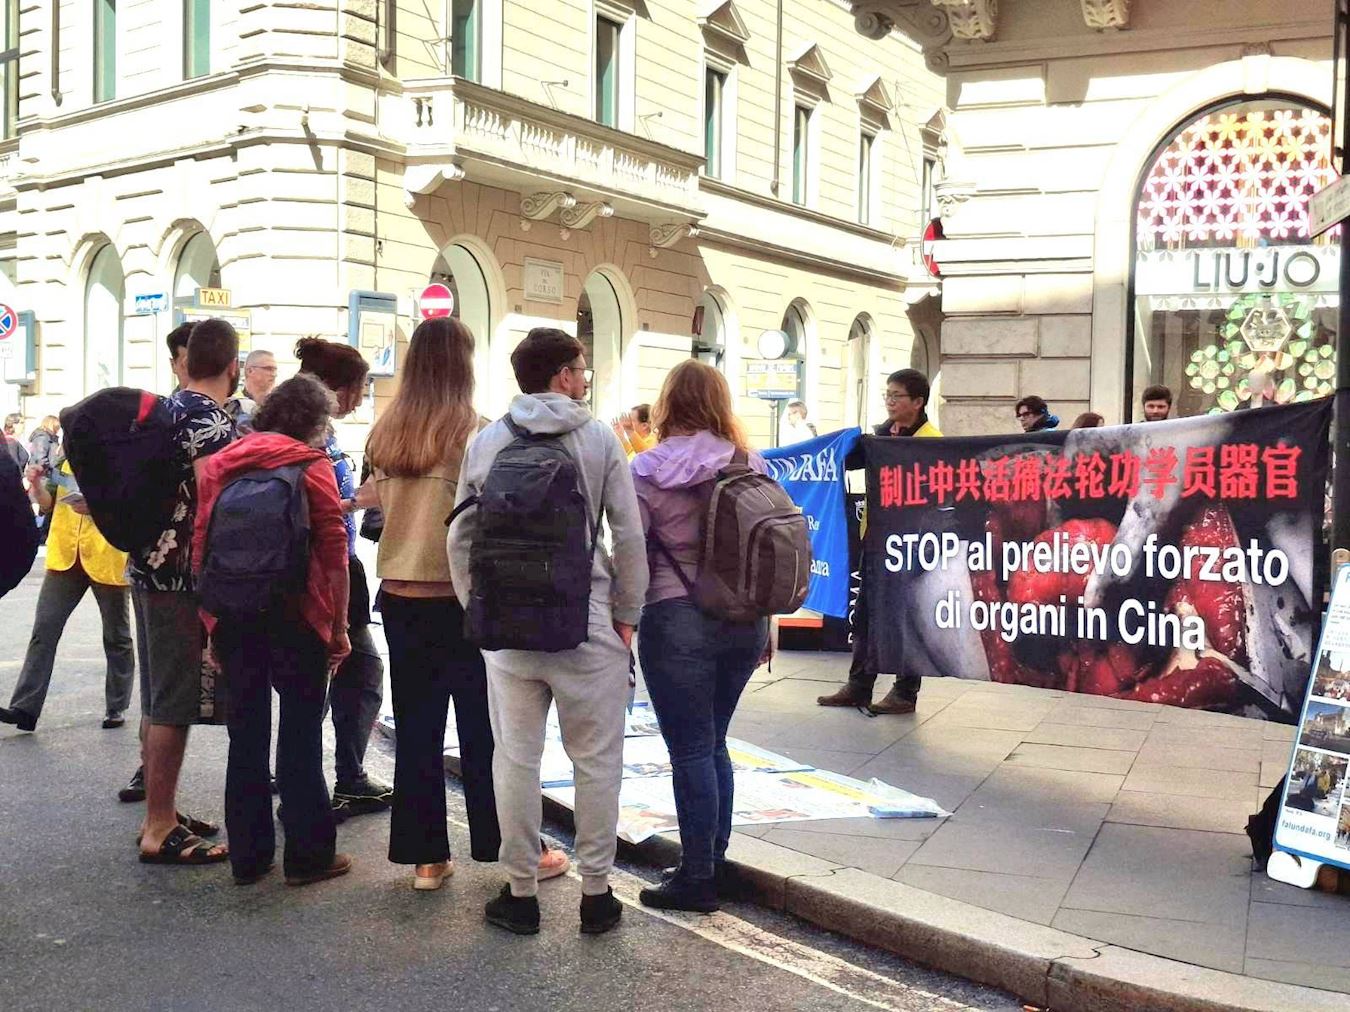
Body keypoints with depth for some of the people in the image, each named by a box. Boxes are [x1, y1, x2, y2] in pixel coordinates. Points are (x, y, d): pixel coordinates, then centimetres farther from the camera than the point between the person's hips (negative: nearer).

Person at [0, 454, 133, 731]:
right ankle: (25, 707, 0)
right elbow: (47, 504, 14)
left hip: (108, 559, -4)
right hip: (66, 555, 4)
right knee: (44, 630, -1)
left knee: (116, 637, 9)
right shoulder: (65, 454, 10)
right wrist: (36, 484, -6)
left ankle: (117, 707, 22)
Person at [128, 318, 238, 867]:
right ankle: (159, 832, 4)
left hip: (149, 569, 9)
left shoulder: (166, 409, 12)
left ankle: (159, 815, 25)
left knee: (157, 699, 15)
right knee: (174, 704, -3)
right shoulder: (211, 421, -16)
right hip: (184, 578, -9)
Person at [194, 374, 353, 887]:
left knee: (246, 734, 12)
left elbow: (201, 545, 7)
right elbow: (334, 553, -10)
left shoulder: (220, 463, 7)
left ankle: (247, 855, 19)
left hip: (232, 616, 4)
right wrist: (340, 626, -4)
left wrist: (211, 616, 13)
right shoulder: (312, 466, -6)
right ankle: (308, 854, 10)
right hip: (296, 617, -4)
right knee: (300, 735, 5)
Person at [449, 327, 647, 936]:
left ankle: (520, 893, 16)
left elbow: (461, 537, 7)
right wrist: (627, 614, 4)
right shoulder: (598, 438, -1)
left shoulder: (487, 442, 6)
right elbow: (629, 533, -4)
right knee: (596, 759, 8)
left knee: (515, 759, 9)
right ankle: (596, 892, 15)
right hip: (586, 622, -2)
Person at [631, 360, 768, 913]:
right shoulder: (750, 465, 5)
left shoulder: (648, 470, -6)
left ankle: (696, 879, 10)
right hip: (743, 620, 5)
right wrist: (764, 625, 17)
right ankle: (713, 862, 24)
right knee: (713, 743, 17)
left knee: (691, 750, 3)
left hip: (676, 620, -5)